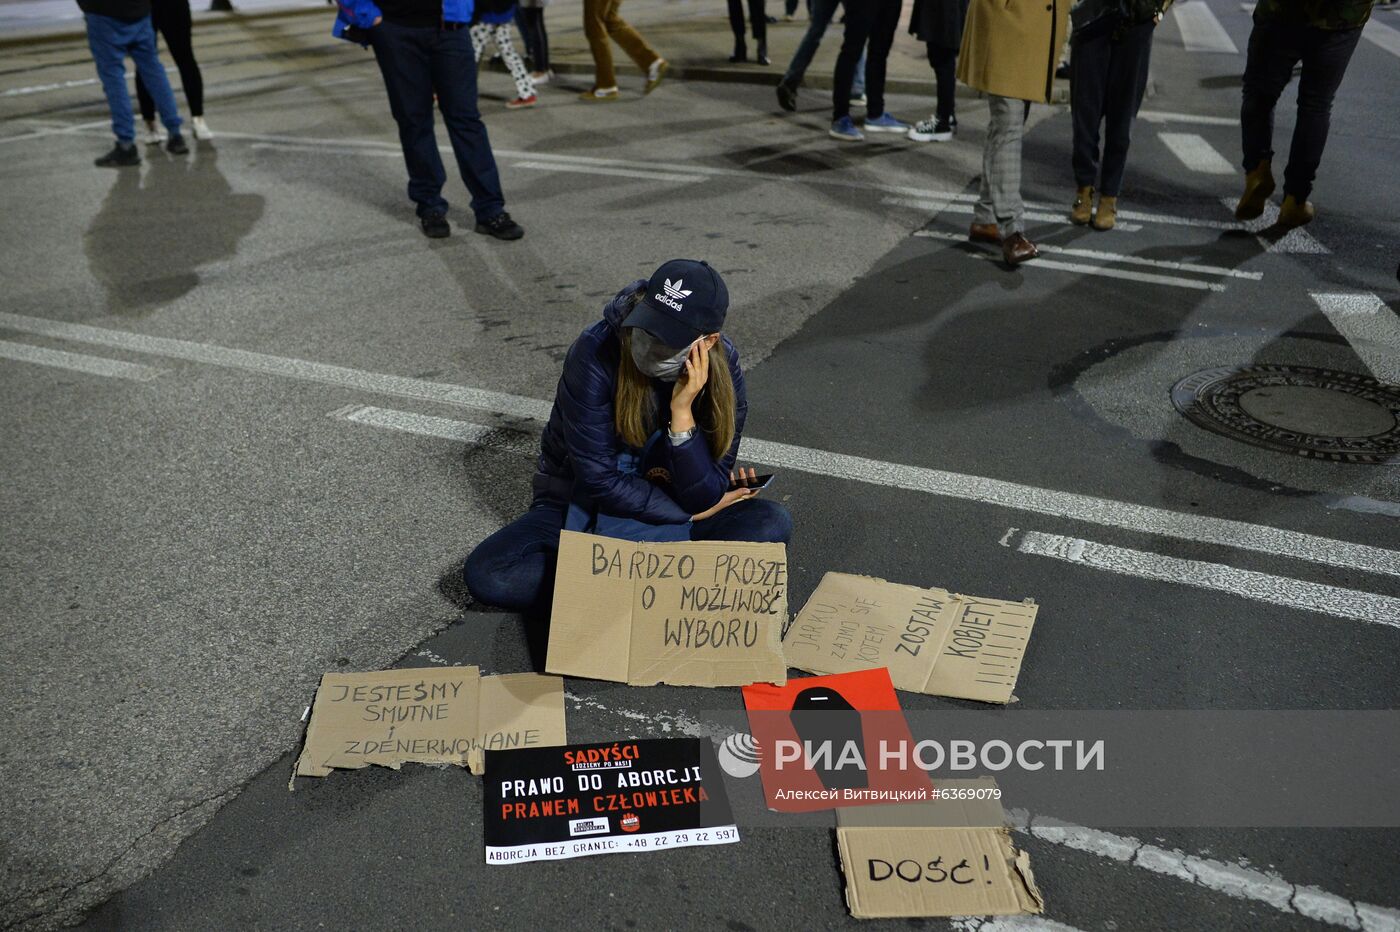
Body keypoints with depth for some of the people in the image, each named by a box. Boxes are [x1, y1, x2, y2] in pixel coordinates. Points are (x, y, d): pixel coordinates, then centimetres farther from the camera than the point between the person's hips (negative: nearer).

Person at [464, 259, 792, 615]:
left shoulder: (723, 376, -17)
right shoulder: (595, 353, -25)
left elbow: (703, 497, -19)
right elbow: (599, 481, -21)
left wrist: (682, 410, -31)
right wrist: (691, 514, -16)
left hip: (666, 521, 1)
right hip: (583, 505, -1)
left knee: (771, 523, -24)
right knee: (486, 573, -27)